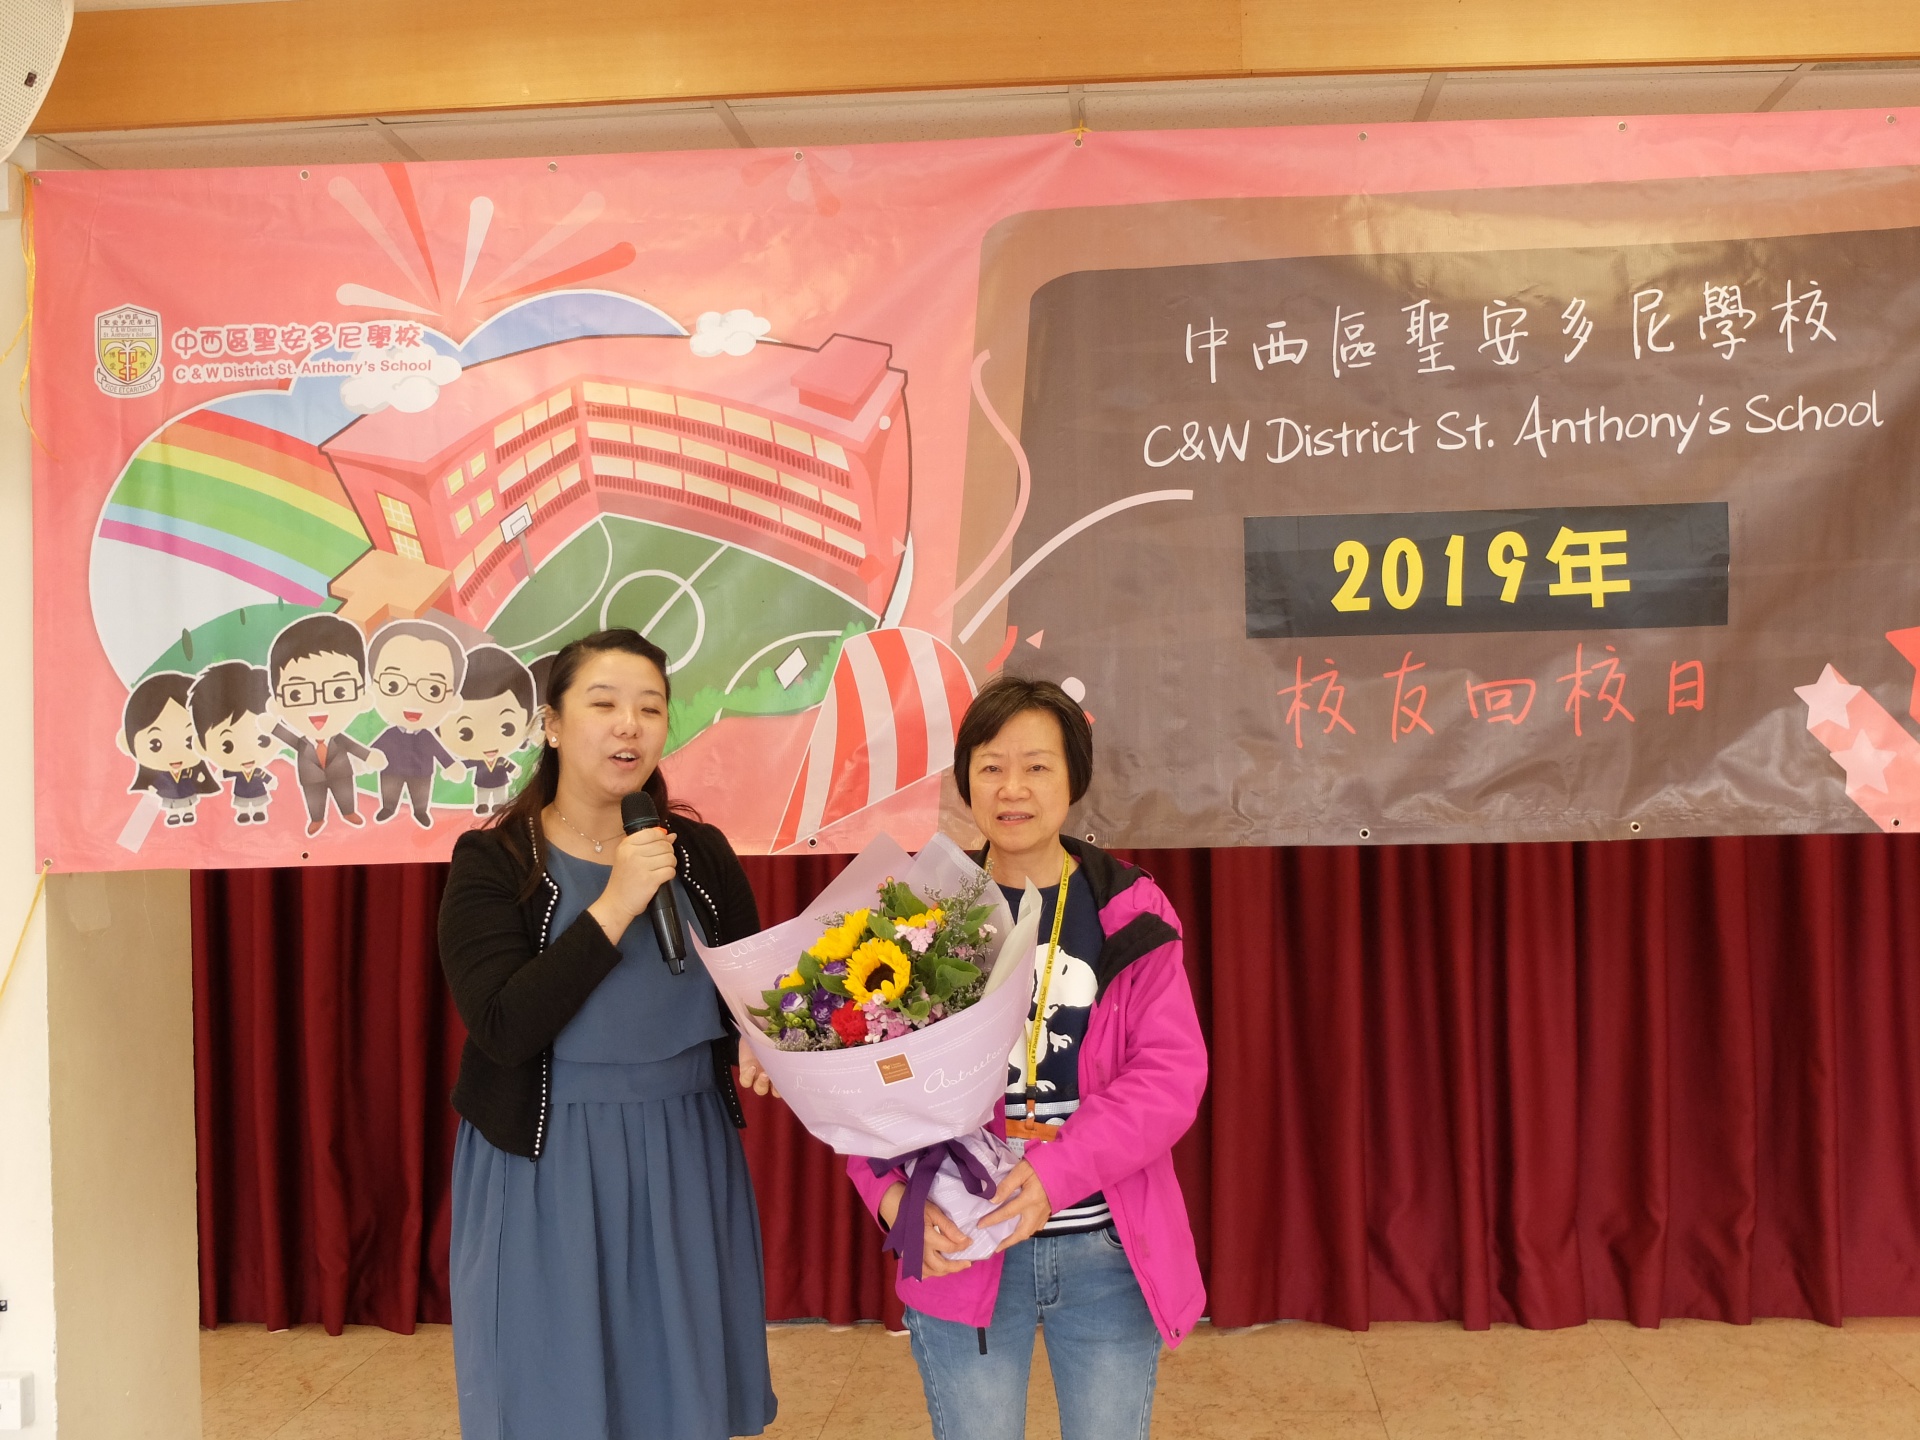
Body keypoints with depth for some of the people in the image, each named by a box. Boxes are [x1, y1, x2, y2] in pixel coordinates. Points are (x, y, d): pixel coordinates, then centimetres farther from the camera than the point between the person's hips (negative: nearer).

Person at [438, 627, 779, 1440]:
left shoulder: (701, 853, 1)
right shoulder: (494, 861, -9)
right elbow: (504, 1027, -20)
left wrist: (758, 1042, -7)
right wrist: (615, 907, -24)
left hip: (686, 1161, 3)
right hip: (546, 1170, -3)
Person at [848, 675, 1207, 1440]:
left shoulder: (1130, 911, -3)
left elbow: (1172, 1072, -9)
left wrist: (1055, 1174, -22)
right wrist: (896, 1195, -21)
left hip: (1110, 1252, 1)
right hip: (963, 1249, 0)